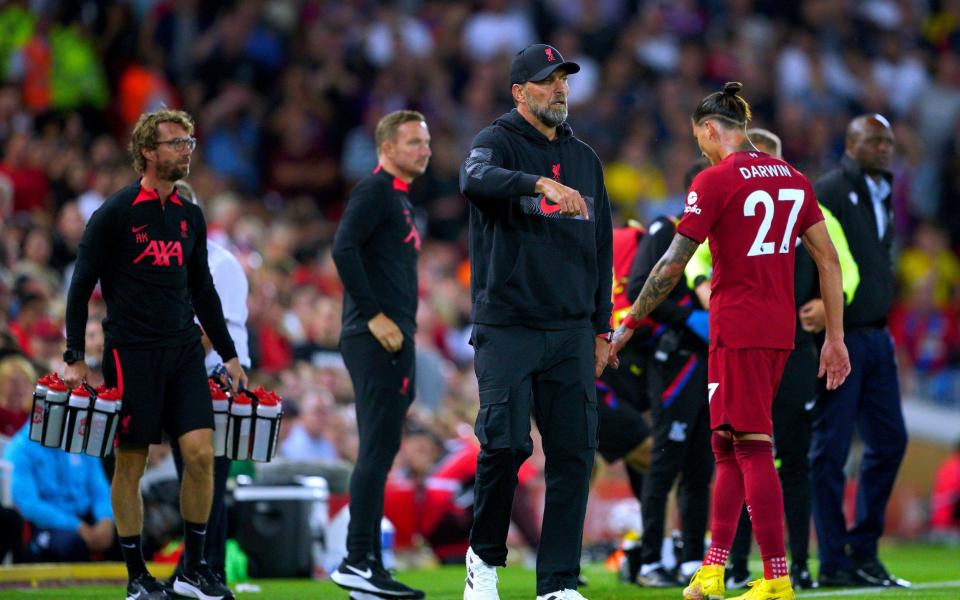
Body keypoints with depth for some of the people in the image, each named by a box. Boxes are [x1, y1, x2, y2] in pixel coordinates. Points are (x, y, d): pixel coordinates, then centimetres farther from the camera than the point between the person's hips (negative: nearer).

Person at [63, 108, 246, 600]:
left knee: (201, 452, -6)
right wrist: (74, 358, -8)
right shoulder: (115, 213, -4)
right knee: (131, 464, 0)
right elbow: (81, 285, -3)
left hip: (184, 350, 5)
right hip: (130, 352, -5)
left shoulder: (189, 216, 12)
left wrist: (228, 354, 18)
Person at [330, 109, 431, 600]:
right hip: (376, 340, -10)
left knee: (380, 452, 10)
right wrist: (374, 315, -21)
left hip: (392, 341, 10)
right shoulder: (374, 191, -8)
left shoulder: (398, 197, 22)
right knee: (378, 450, -12)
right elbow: (344, 249, -22)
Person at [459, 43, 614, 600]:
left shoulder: (585, 159, 17)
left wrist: (601, 328, 15)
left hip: (571, 332, 5)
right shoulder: (498, 142, -1)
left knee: (575, 451, 0)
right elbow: (477, 179, -26)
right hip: (507, 327, -5)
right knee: (505, 444, -14)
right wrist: (542, 184, -43)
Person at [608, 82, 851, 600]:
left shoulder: (714, 181, -9)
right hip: (779, 330, 7)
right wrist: (835, 337, 14)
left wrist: (627, 326, -1)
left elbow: (672, 265, -9)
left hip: (736, 331, -7)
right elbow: (828, 260, 10)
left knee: (752, 449, -6)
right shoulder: (792, 178, 10)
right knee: (728, 447, 14)